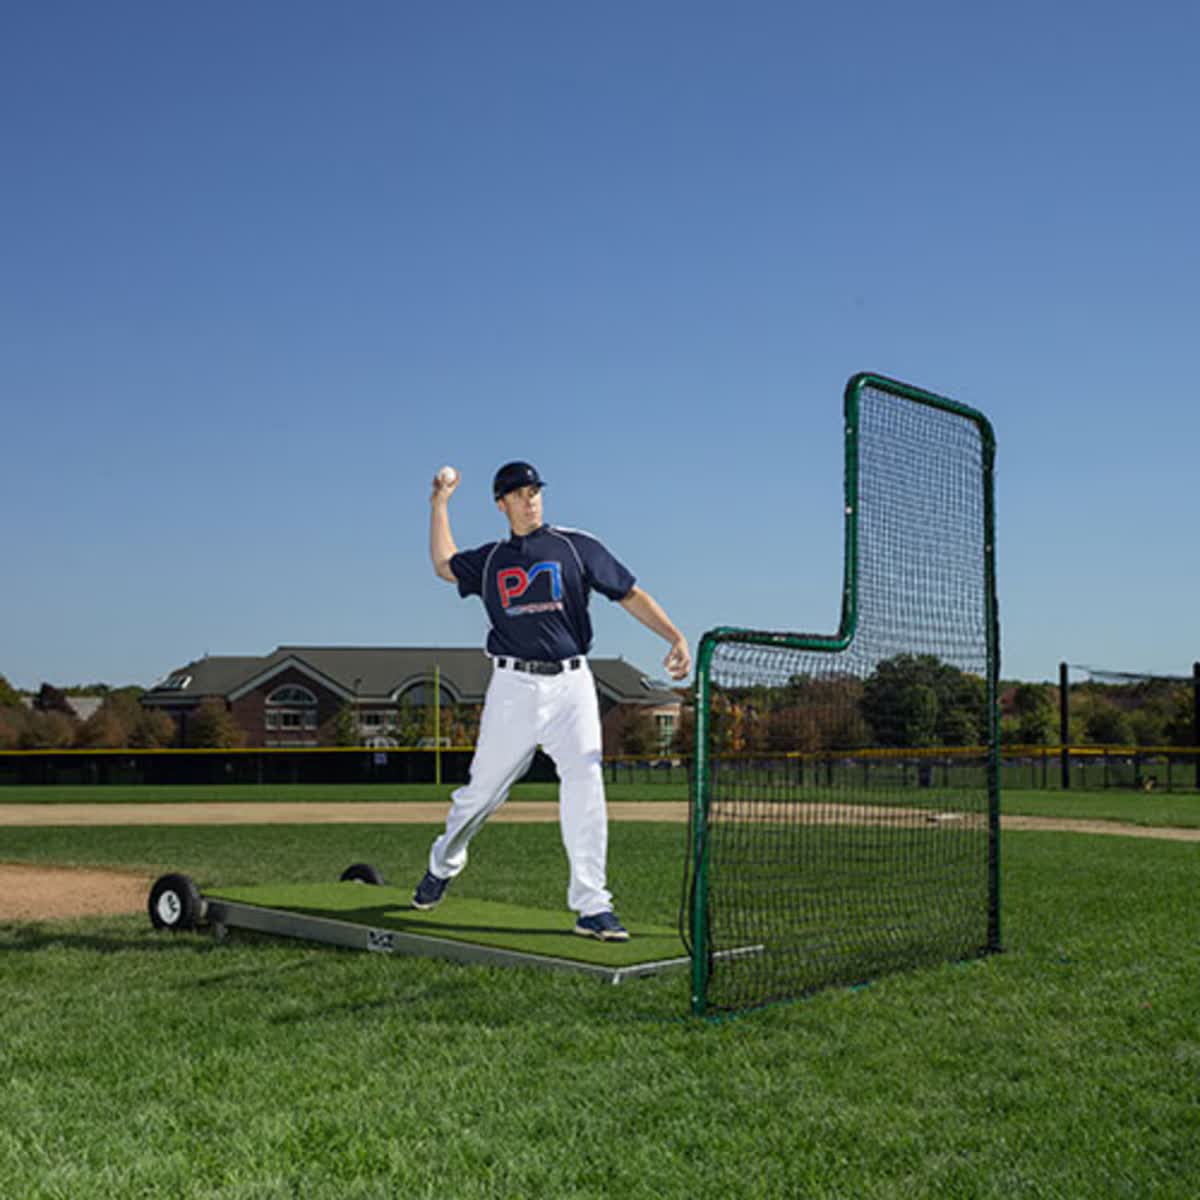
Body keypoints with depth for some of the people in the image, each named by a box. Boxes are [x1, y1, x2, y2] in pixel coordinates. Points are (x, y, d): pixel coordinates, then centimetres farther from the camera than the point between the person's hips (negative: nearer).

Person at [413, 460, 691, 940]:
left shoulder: (577, 547, 6)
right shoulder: (491, 559, 14)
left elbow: (631, 595, 3)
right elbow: (444, 564, 29)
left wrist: (675, 637, -10)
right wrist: (440, 502, 27)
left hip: (570, 685, -1)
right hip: (513, 688, 1)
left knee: (585, 785, -14)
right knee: (482, 789, 8)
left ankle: (591, 906, -9)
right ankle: (444, 862, 35)